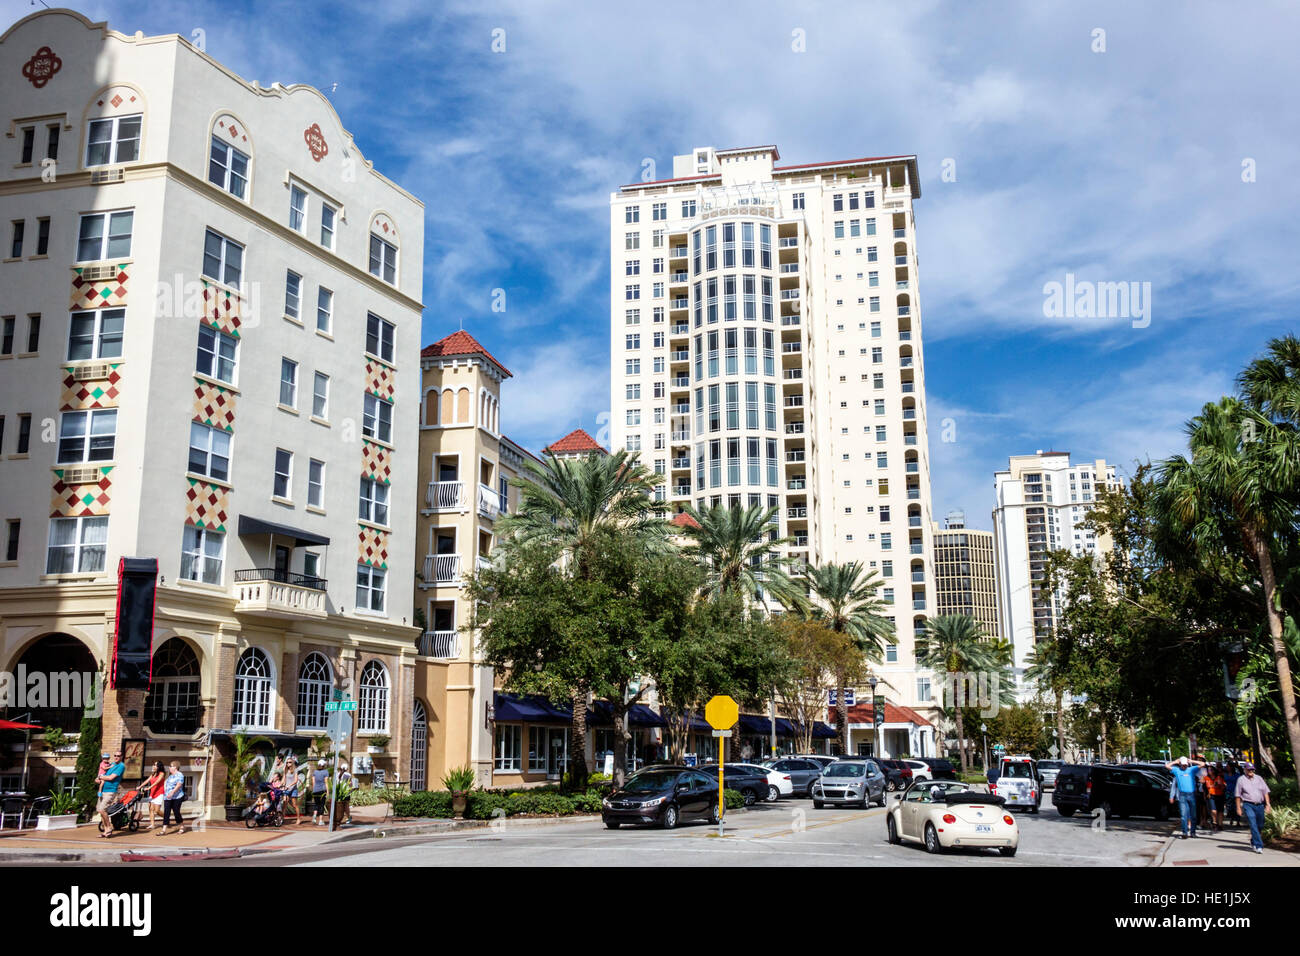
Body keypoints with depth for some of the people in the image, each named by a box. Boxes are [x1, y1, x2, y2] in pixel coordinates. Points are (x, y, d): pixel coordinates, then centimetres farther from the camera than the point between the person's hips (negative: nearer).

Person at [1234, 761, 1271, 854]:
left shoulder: (1259, 778, 11)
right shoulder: (1241, 780, 2)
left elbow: (1265, 792, 11)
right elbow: (1238, 795, 3)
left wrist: (1268, 804, 1)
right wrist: (1238, 808, 0)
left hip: (1260, 805, 4)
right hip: (1248, 805, -4)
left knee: (1260, 825, 10)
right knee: (1253, 825, -14)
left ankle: (1253, 842, 32)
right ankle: (1259, 846, -14)